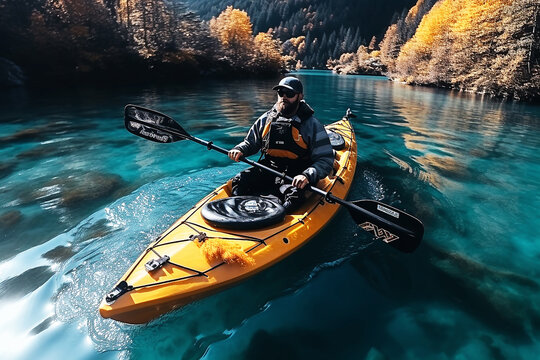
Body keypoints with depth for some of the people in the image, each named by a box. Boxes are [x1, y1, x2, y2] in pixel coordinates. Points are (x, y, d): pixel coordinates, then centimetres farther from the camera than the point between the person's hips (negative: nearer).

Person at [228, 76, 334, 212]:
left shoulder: (312, 125, -4)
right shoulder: (266, 119, 8)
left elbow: (326, 160, -8)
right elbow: (250, 142, 21)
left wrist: (308, 176, -28)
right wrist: (239, 150, -4)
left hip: (295, 175, -4)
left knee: (293, 194, -36)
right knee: (239, 181, -19)